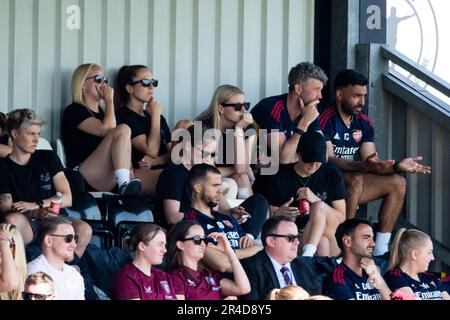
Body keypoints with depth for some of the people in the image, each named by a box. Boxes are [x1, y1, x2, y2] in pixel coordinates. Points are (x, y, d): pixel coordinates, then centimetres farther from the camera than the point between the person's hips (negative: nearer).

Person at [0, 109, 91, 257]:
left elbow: (67, 199, 9)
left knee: (84, 229, -29)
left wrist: (36, 205, -7)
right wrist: (38, 213, -22)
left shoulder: (49, 158, 14)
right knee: (13, 220, -38)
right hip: (26, 226, -2)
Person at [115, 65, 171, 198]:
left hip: (160, 170, 8)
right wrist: (155, 116, 2)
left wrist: (156, 161, -5)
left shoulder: (156, 116, 27)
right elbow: (152, 151, -9)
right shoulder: (124, 116, 1)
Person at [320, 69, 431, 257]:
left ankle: (380, 250, -9)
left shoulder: (363, 123, 9)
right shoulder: (326, 120, -15)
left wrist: (396, 167, -17)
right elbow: (328, 160, -25)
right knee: (356, 179, -35)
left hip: (352, 182, 8)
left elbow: (372, 162, 4)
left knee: (397, 183, -4)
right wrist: (365, 166, -38)